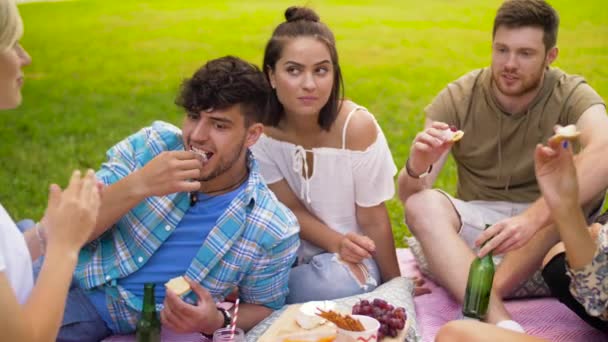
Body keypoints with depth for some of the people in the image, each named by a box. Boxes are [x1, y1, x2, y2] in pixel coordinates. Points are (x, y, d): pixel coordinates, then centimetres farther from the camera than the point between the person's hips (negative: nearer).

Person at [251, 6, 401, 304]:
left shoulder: (356, 127, -22)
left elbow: (373, 220, -13)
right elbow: (289, 208, -9)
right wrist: (336, 243, -26)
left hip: (351, 256, -1)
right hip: (290, 251, 1)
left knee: (336, 285, -33)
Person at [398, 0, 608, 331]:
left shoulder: (572, 96, -13)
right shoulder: (457, 98, -9)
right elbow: (407, 195, -15)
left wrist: (531, 218, -51)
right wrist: (417, 167, -41)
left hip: (548, 229, 0)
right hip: (476, 222, 1)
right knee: (422, 204, -29)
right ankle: (501, 323, -44)